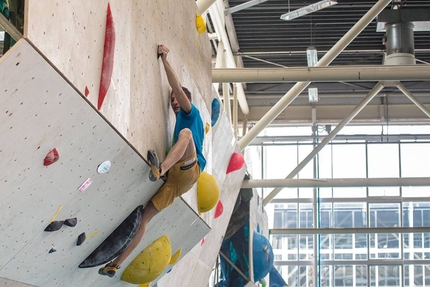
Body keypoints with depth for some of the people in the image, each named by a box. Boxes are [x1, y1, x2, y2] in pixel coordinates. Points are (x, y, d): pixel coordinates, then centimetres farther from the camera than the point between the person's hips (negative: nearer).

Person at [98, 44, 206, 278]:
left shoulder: (191, 114, 13)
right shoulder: (179, 123, 35)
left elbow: (177, 86, 0)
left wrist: (165, 60, 1)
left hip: (188, 171, -8)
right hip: (173, 179, 8)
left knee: (186, 133, -33)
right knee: (145, 215, -4)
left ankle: (160, 169, -59)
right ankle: (116, 264, -8)